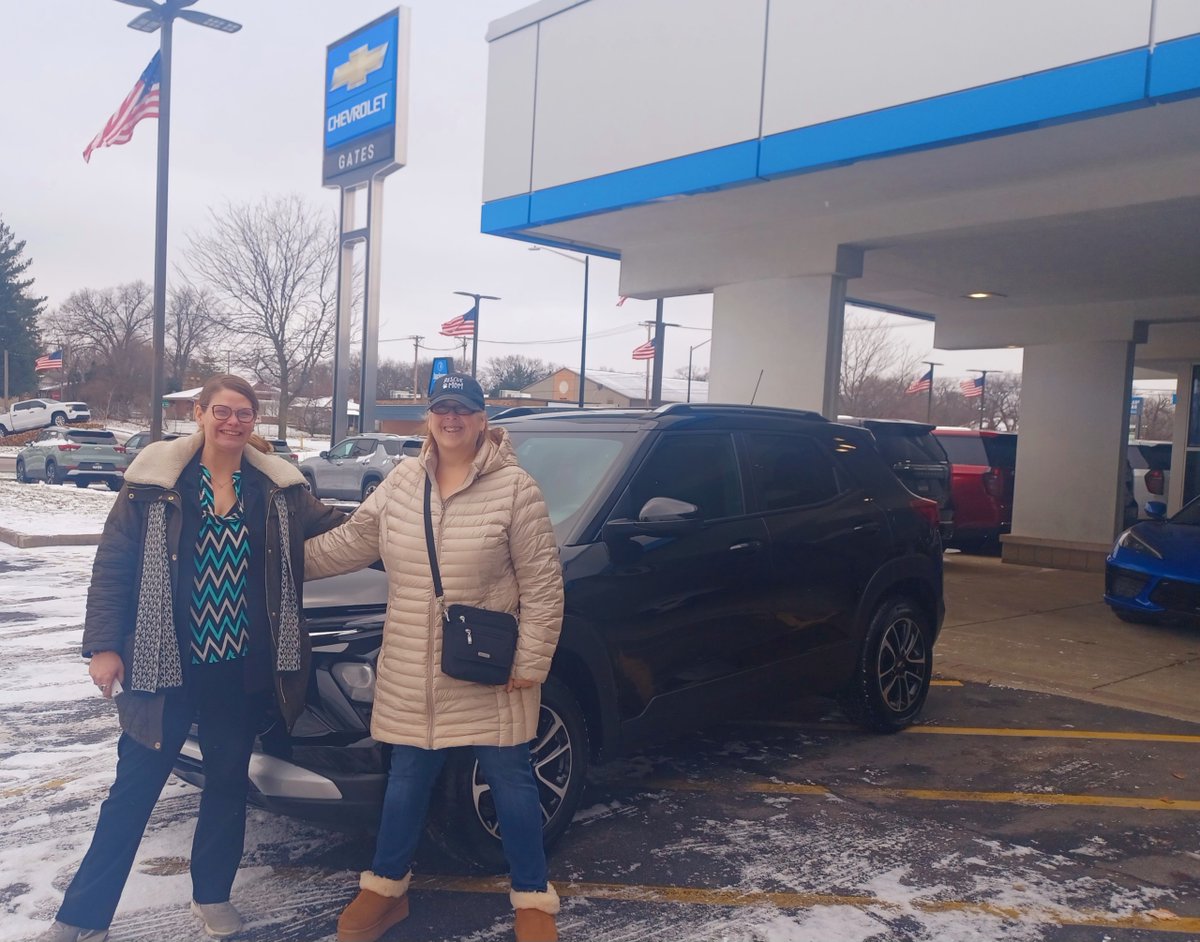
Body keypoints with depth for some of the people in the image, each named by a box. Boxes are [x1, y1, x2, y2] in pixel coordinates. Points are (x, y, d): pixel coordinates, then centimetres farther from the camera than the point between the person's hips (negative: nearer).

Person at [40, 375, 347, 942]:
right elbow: (113, 565, -4)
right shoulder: (155, 481, -5)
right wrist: (103, 646, -8)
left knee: (228, 781, 15)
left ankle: (212, 896, 34)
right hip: (167, 663, -2)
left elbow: (336, 530, 9)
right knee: (134, 789, 7)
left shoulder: (278, 487, 1)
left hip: (243, 667, 2)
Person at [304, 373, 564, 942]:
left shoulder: (515, 488, -11)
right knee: (407, 779, 17)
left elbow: (542, 585, -11)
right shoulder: (400, 483, 3)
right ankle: (386, 887, 36)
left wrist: (531, 662, -13)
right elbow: (348, 544, 12)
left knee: (511, 781, 9)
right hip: (412, 674, 4)